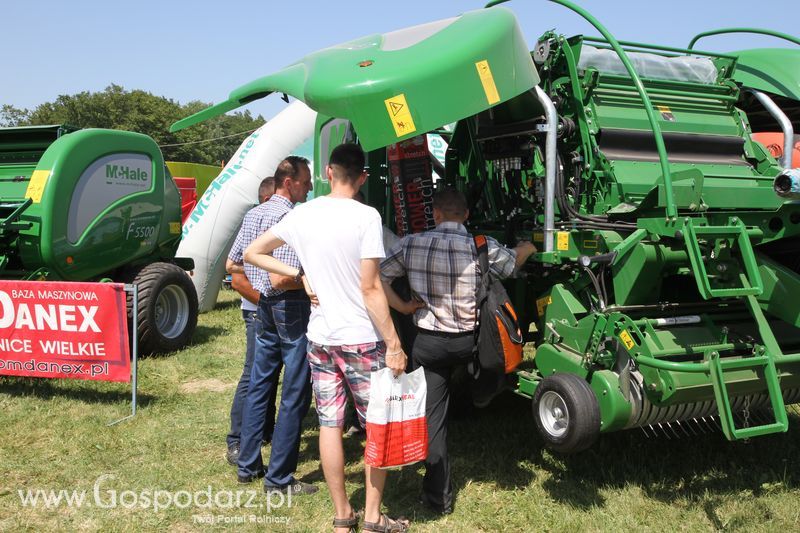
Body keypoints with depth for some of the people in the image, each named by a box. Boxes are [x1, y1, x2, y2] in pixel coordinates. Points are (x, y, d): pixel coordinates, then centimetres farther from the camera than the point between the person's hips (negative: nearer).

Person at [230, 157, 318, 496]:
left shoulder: (257, 213, 12)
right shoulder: (289, 218, -18)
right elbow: (281, 278, -24)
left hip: (265, 309, 10)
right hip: (291, 309, -9)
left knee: (259, 386, 16)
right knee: (295, 396, -1)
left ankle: (248, 465, 25)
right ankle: (279, 479, 5)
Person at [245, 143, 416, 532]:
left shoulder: (302, 215, 3)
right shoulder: (365, 216, -13)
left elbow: (252, 253, 12)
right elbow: (370, 288, -16)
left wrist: (301, 274, 8)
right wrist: (394, 345, -11)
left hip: (320, 339, 5)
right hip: (362, 340, -5)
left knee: (329, 425, 10)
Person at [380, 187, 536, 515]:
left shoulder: (412, 244, -7)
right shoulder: (483, 247, -8)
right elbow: (513, 262, 12)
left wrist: (403, 306, -1)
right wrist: (528, 246, 33)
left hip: (428, 342, 0)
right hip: (468, 342, 0)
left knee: (432, 415, 8)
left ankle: (439, 496, 14)